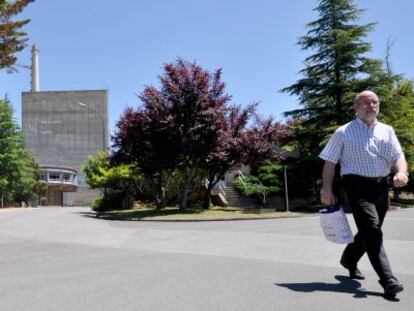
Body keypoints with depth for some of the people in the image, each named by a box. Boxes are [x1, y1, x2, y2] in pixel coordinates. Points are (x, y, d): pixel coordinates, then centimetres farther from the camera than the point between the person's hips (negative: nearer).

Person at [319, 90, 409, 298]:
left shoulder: (387, 131, 13)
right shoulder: (344, 132, 1)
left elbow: (398, 156, 5)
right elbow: (330, 162, 0)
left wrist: (401, 173, -18)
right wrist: (326, 190, -8)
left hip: (381, 187, 6)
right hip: (357, 185, -5)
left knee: (368, 230, 17)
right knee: (372, 230, -16)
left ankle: (349, 259, 41)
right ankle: (387, 280, -14)